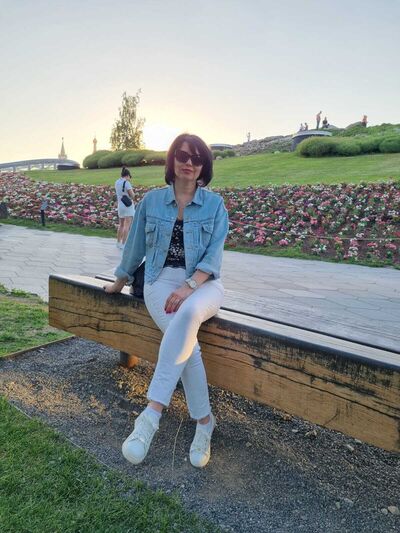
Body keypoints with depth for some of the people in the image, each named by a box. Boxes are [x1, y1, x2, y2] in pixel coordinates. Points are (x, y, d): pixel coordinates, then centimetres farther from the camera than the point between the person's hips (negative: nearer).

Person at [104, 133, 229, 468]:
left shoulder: (215, 204, 5)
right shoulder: (152, 200, 9)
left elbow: (214, 254, -5)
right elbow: (135, 246, 18)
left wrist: (190, 286, -21)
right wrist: (119, 283, 27)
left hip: (204, 282, 0)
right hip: (162, 279, 1)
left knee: (189, 314, -38)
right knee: (188, 342, -29)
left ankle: (152, 414, -35)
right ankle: (204, 422, -13)